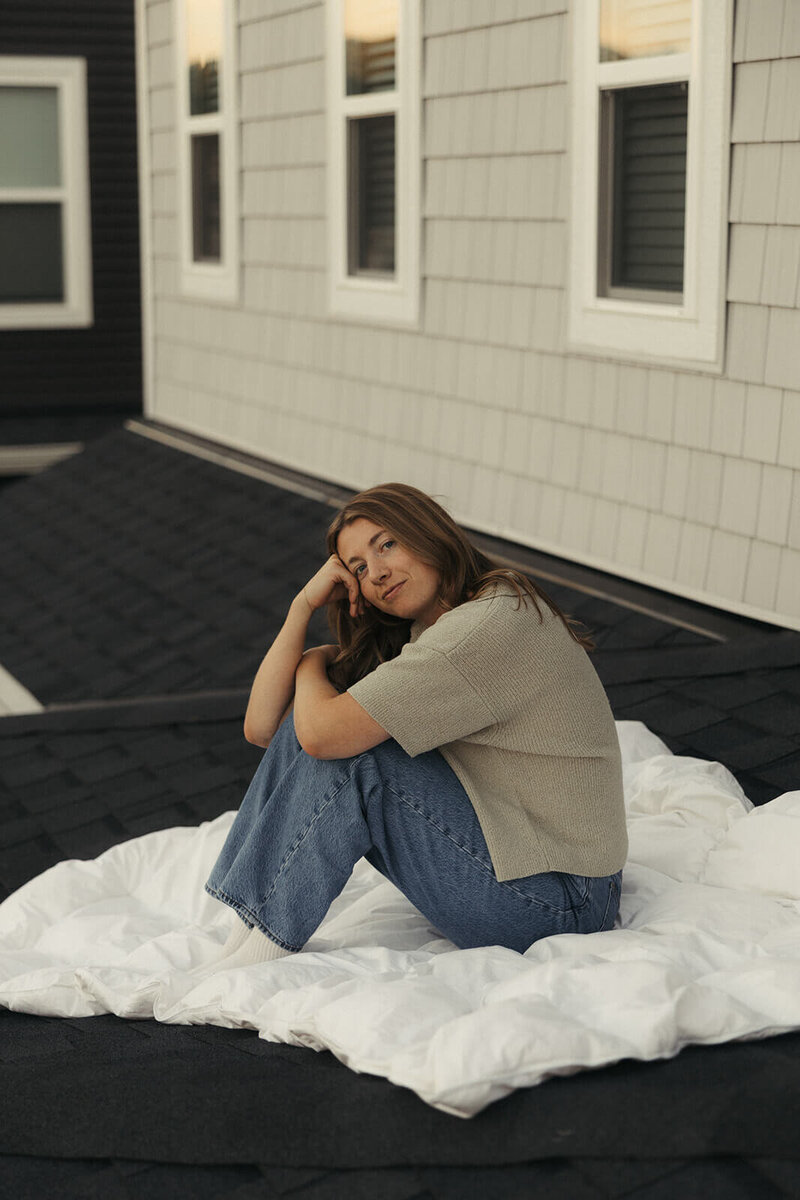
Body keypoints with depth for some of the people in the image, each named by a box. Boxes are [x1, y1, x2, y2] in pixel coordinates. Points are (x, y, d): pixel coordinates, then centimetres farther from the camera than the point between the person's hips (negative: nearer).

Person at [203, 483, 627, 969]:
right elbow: (262, 727, 4)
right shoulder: (409, 640, 9)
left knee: (348, 752, -21)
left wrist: (312, 668, -3)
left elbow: (324, 733, -26)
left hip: (559, 904, -9)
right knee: (298, 730, -1)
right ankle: (247, 933, -3)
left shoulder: (496, 623, -21)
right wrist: (305, 604, -3)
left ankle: (263, 950, -9)